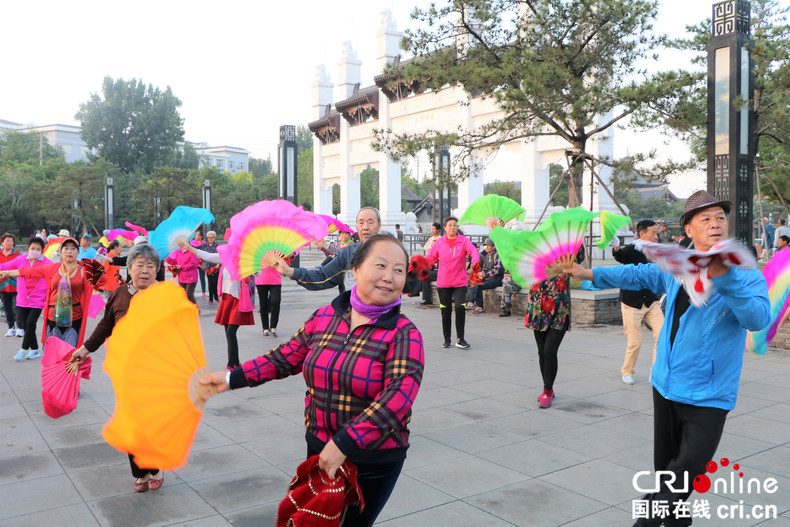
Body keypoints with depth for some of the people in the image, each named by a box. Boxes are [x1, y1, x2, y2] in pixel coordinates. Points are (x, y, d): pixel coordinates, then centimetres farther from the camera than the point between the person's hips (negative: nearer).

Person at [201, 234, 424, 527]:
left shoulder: (403, 334, -16)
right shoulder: (323, 318, -2)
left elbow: (400, 393, -28)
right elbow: (287, 358, 8)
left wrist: (344, 443, -33)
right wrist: (232, 378, 0)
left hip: (375, 462, -4)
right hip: (319, 450, 4)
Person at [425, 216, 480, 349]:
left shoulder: (464, 240, 0)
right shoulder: (439, 242, 5)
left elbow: (473, 251, -16)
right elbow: (431, 257, 8)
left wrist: (475, 261, -36)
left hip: (460, 282, -1)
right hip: (443, 282, 2)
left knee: (460, 308, -13)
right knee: (446, 311, 5)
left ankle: (460, 339, 0)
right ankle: (447, 339, 19)